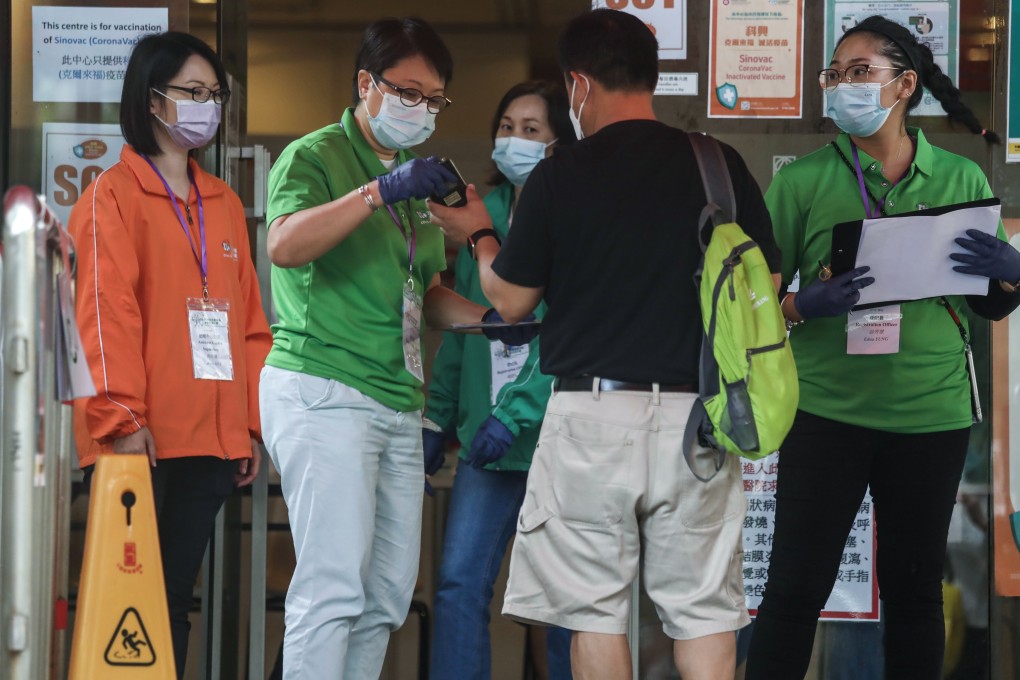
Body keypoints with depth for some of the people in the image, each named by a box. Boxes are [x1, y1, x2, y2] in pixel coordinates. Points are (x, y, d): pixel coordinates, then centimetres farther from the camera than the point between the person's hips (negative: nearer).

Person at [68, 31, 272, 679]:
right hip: (140, 440, -6)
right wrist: (123, 418, -17)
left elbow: (249, 317, 17)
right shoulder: (114, 195, -3)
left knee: (175, 599, 8)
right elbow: (105, 312, -10)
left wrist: (254, 422, 12)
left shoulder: (224, 204, 17)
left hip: (212, 440, 6)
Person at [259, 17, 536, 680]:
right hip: (323, 393, -8)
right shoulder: (315, 156, -4)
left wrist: (489, 319, 10)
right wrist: (379, 191, -32)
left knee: (389, 593, 7)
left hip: (399, 405, 8)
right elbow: (285, 245, -24)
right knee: (334, 586, -14)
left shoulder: (415, 175, 21)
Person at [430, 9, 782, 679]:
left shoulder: (559, 177, -5)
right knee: (703, 608, 5)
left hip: (594, 410, -2)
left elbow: (511, 300, 4)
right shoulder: (722, 166, 0)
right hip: (697, 412, 2)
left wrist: (477, 234, 23)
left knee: (595, 610, 5)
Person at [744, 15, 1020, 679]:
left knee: (915, 587, 11)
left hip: (932, 414, 2)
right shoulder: (804, 180, 1)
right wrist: (808, 305, -19)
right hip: (828, 412, -2)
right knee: (797, 586, -2)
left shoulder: (961, 179, 5)